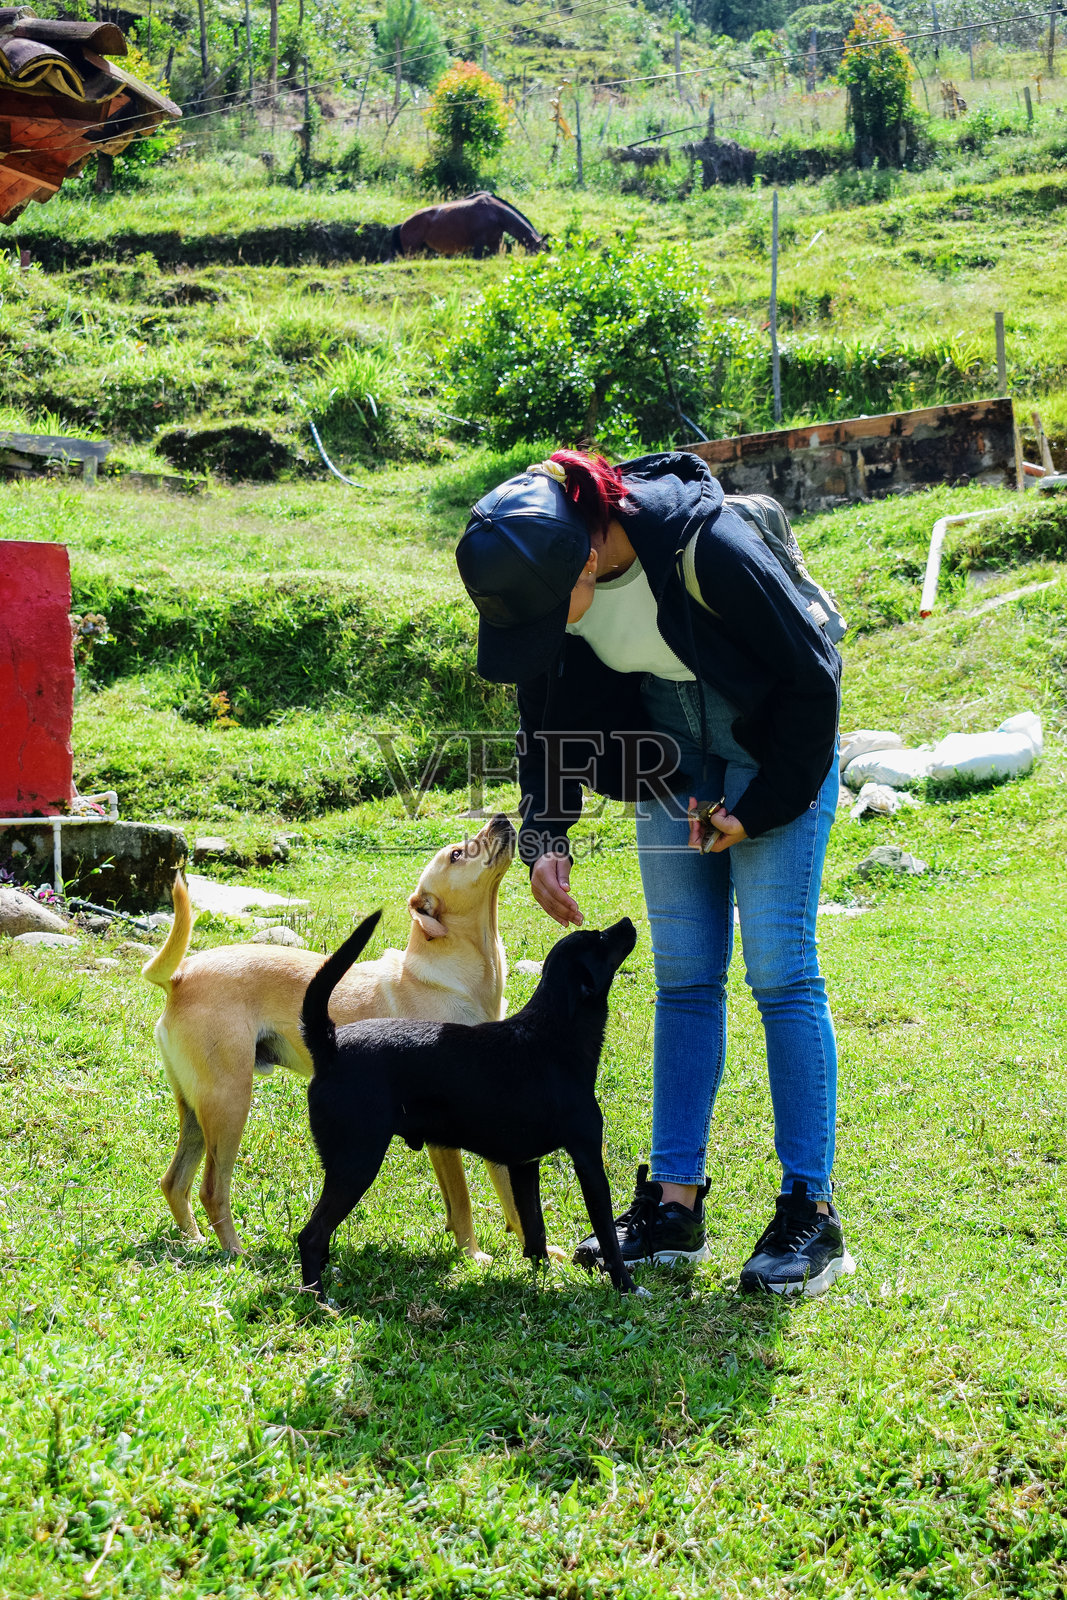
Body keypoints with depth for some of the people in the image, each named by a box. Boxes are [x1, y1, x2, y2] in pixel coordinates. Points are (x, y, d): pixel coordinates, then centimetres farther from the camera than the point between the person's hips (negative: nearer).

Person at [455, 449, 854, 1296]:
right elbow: (549, 711, 0)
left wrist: (758, 809, -16)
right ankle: (675, 1204, 8)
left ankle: (812, 1212, -6)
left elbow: (810, 676, -21)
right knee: (684, 979, 4)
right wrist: (545, 831, -12)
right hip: (673, 762, 5)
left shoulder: (704, 547, -33)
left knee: (781, 972, -10)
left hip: (777, 750, -5)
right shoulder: (541, 576, -16)